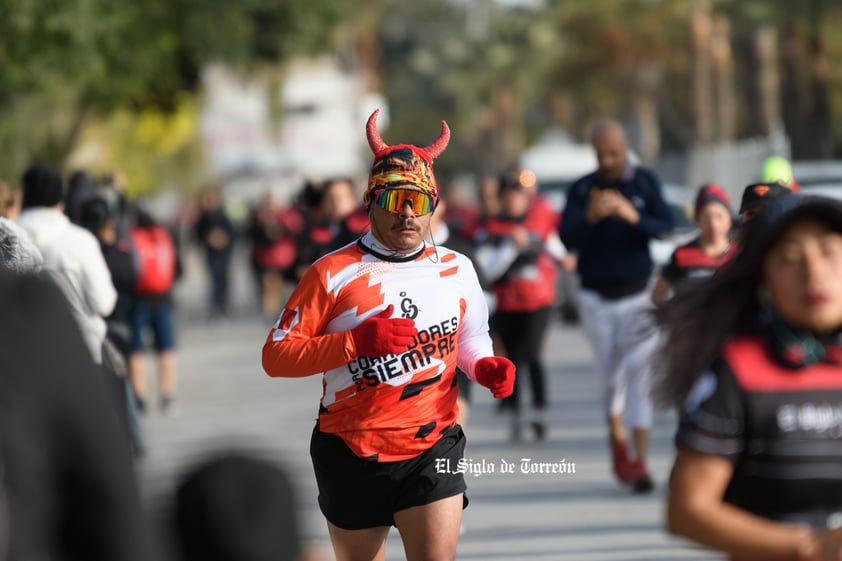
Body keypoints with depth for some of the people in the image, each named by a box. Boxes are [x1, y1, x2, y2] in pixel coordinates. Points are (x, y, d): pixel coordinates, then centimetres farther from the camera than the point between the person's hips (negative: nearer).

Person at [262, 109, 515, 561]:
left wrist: (485, 368, -1)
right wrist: (355, 343, -21)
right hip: (352, 455, -1)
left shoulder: (457, 270, 5)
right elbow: (274, 356, -10)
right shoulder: (333, 273, -6)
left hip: (433, 446, 1)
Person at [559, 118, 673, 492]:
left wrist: (634, 216, -32)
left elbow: (666, 227, -13)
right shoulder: (581, 190, -1)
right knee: (611, 377, 6)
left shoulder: (645, 183, 0)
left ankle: (639, 462, -10)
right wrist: (590, 216, -32)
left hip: (637, 295, -1)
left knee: (639, 376, -8)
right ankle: (617, 440, 32)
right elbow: (567, 239, -12)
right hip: (597, 299, 1)